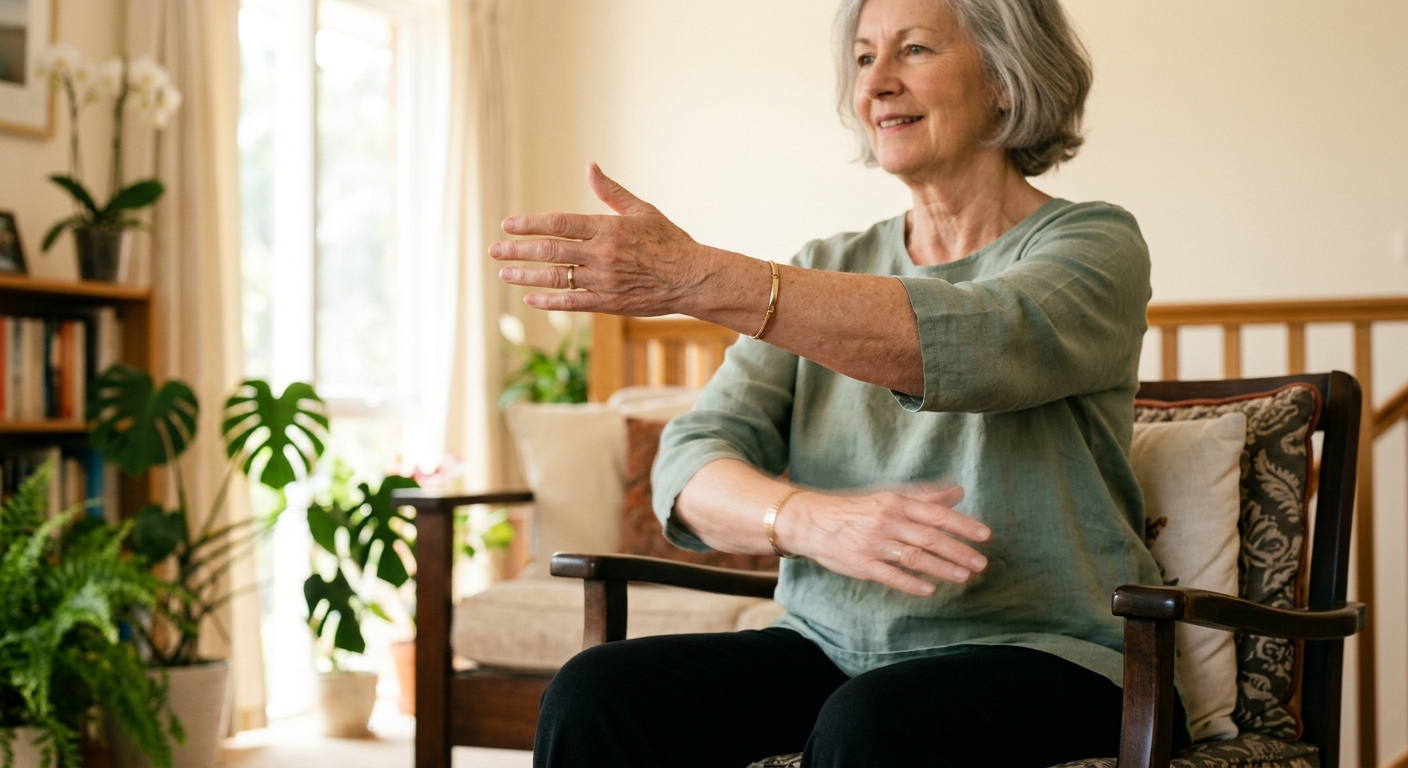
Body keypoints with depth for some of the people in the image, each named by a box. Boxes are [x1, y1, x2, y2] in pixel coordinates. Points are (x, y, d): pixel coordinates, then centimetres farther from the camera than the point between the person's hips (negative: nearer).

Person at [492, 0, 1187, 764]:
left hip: (1032, 650, -4)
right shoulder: (827, 270, 12)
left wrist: (698, 278, -34)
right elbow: (693, 461, -1)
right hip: (828, 643, 5)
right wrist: (809, 519, -24)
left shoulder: (1093, 243, -1)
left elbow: (971, 344, -25)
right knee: (593, 695, -19)